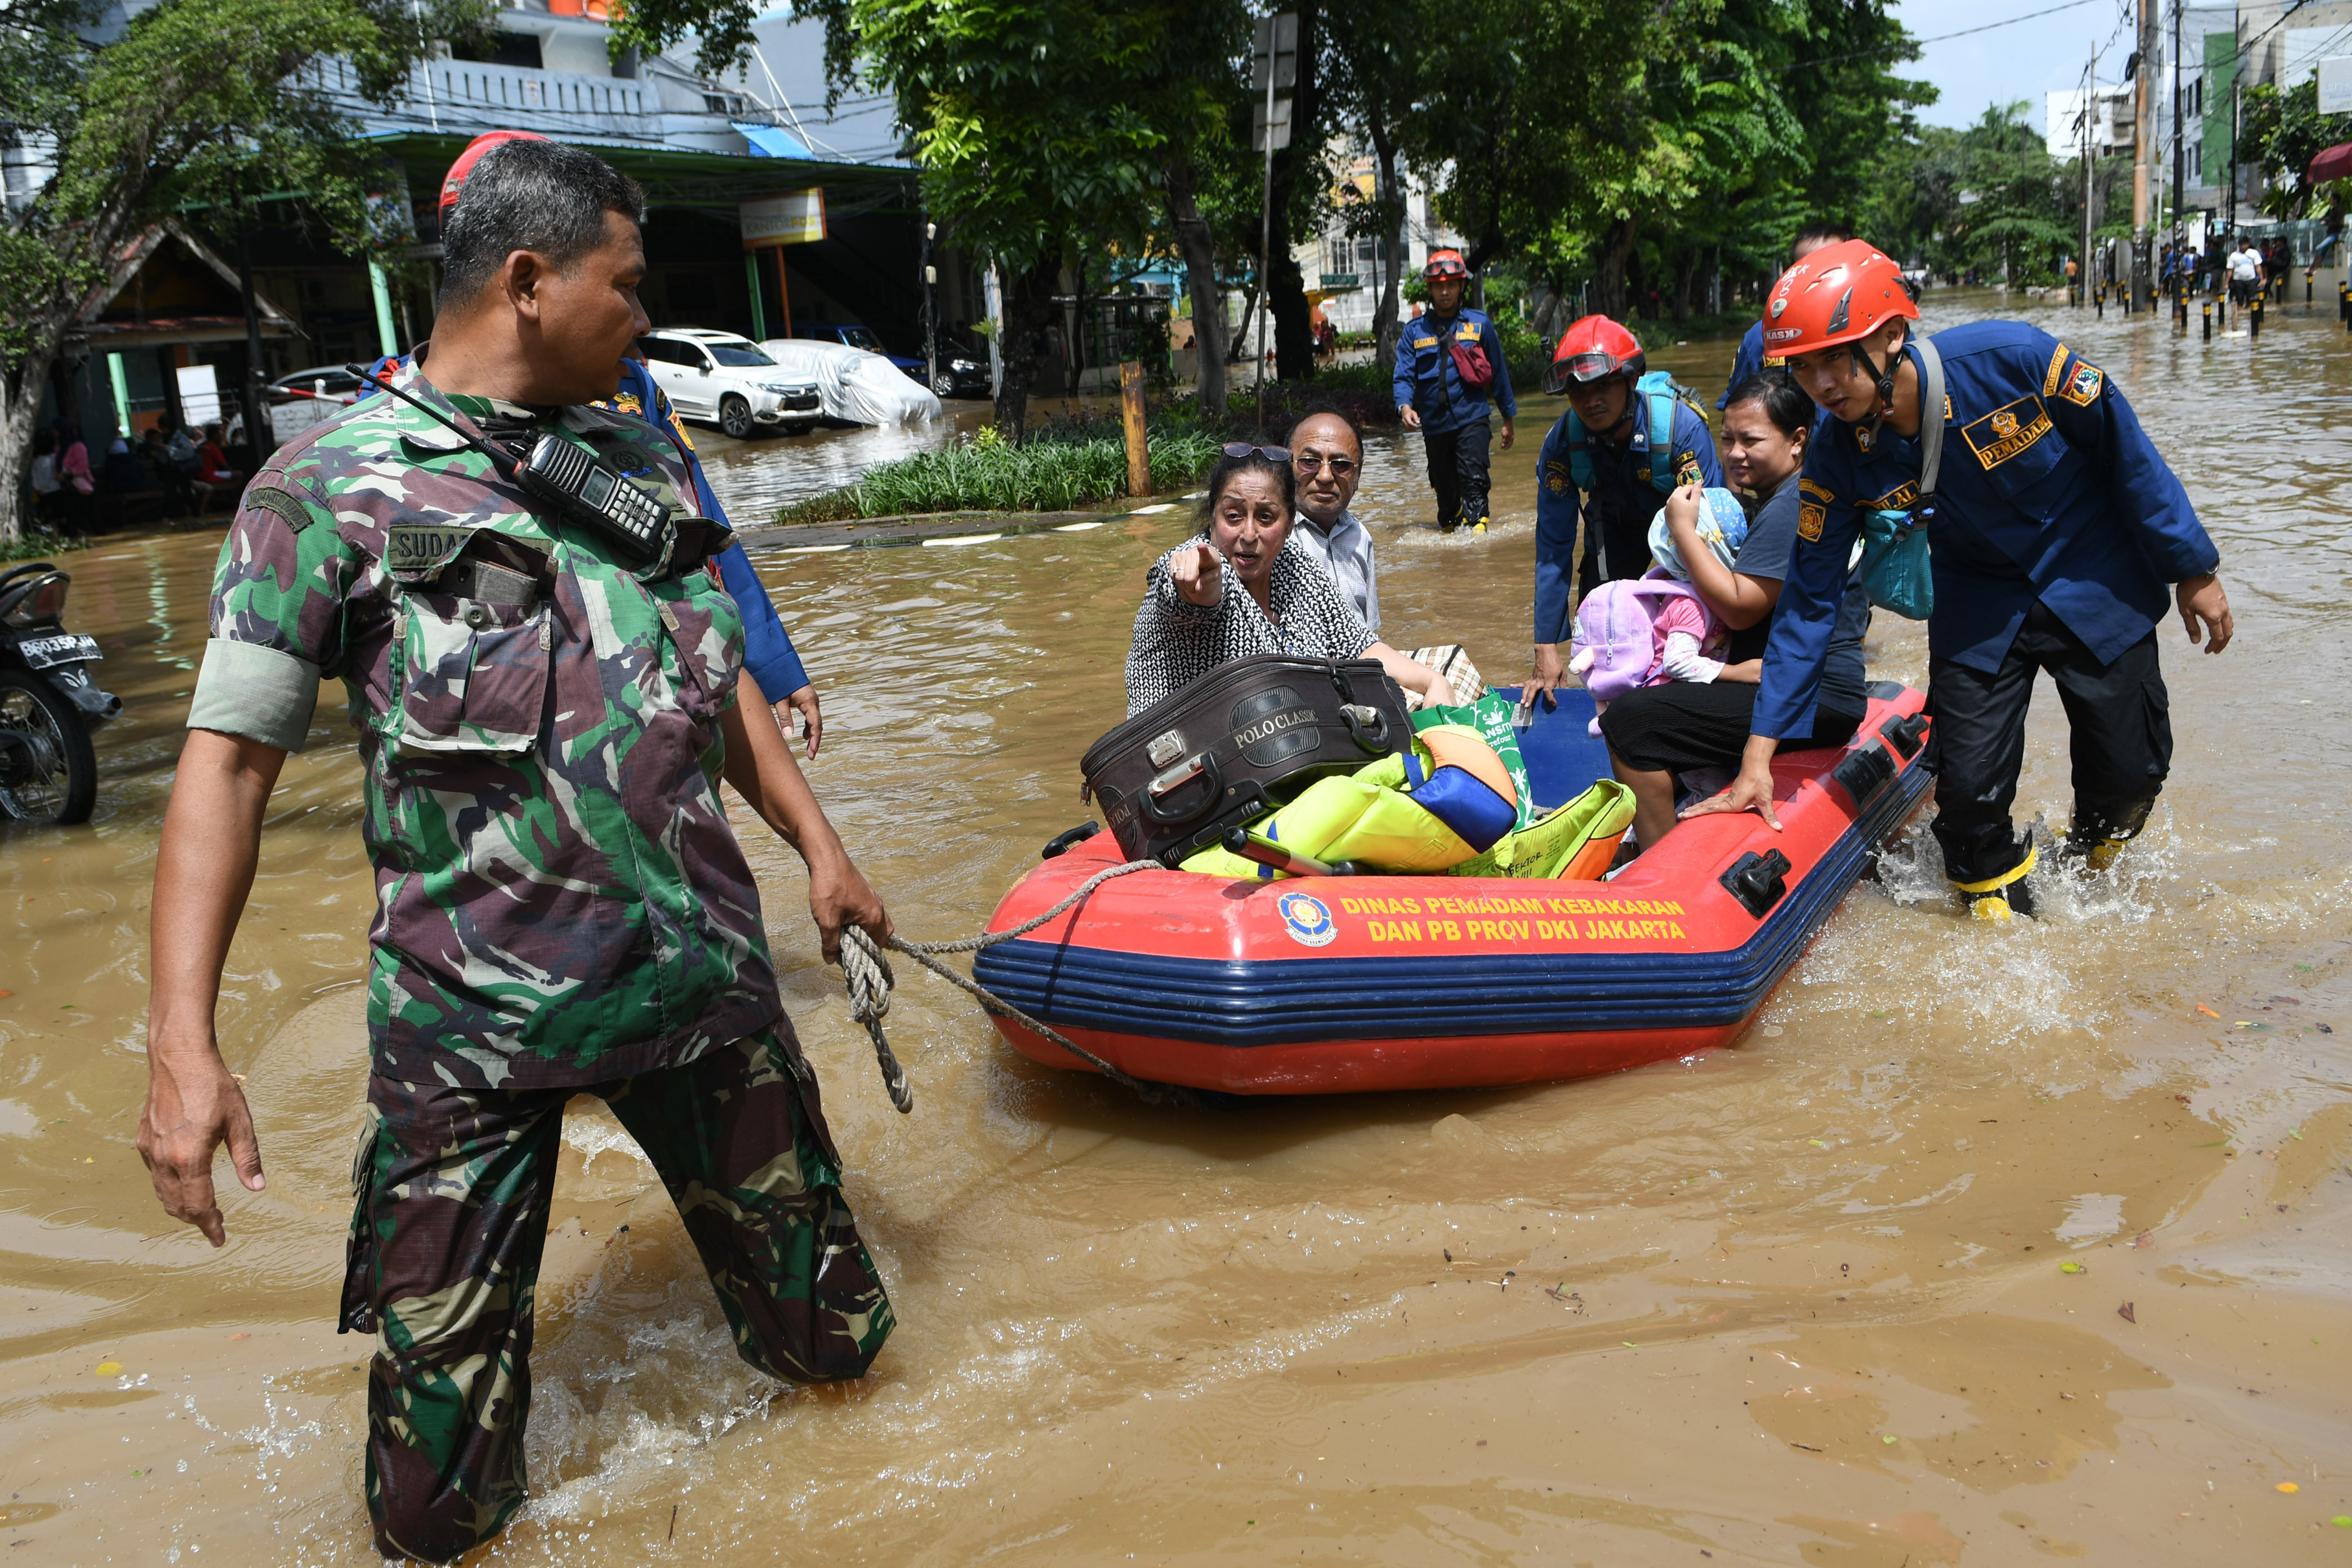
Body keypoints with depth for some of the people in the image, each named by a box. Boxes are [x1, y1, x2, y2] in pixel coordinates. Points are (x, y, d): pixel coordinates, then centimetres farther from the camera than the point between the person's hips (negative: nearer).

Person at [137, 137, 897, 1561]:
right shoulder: (331, 485, -5)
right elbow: (231, 755, -8)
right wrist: (183, 1038, -16)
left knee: (835, 1340, 18)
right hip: (475, 1015, -4)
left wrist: (818, 843, 17)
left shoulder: (645, 462, 11)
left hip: (705, 966, 5)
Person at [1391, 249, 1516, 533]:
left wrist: (1509, 417, 14)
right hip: (1434, 424, 2)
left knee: (1473, 480, -20)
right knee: (1445, 490, 11)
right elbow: (1404, 375, 0)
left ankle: (1478, 528, -27)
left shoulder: (1479, 324, 5)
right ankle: (1449, 529, 30)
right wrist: (1404, 406, -21)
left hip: (1471, 417, -2)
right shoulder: (1416, 330, 7)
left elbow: (1498, 372, 11)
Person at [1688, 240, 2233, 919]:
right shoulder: (1838, 457, -19)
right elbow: (1809, 603, -14)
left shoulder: (2010, 358, -29)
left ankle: (2087, 863, 38)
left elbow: (2127, 452, -14)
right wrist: (1759, 756, -17)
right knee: (1968, 788, -7)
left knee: (2130, 770, 4)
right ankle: (2005, 915, 23)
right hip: (1977, 601, 2)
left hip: (2095, 584, -1)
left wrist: (2193, 570, -6)